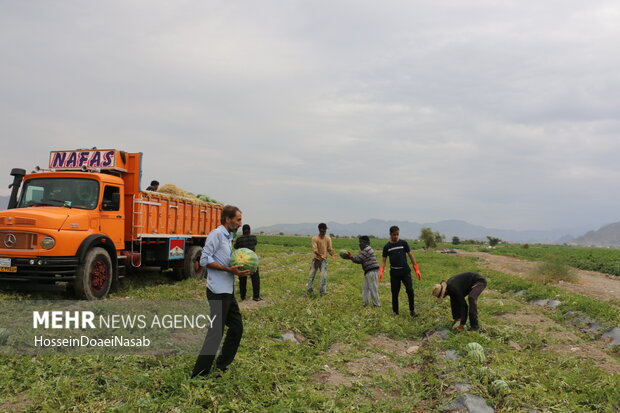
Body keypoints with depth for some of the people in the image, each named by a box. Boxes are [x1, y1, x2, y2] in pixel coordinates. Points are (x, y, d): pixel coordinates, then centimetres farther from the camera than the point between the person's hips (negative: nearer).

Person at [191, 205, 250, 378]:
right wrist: (228, 269, -22)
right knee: (216, 332, -4)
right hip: (218, 292, -9)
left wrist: (238, 270, 4)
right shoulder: (216, 234, -11)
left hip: (228, 291, 9)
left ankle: (221, 365, 26)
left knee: (237, 328, 14)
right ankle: (199, 373, 7)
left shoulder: (229, 237, 16)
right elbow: (205, 260, -17)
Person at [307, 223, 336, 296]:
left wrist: (332, 255, -22)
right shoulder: (315, 238, -11)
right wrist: (320, 255, -37)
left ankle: (323, 291, 5)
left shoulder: (328, 238, -2)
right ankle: (309, 289, 21)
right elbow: (314, 249, -19)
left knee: (324, 276, -4)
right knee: (312, 274, 6)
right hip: (316, 259, -1)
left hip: (324, 260, 1)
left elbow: (329, 249, -1)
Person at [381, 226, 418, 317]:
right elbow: (384, 260, 7)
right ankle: (395, 312, 18)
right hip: (394, 272, 1)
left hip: (405, 271, -1)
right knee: (395, 293, 5)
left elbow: (410, 255, 6)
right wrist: (381, 271, -11)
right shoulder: (387, 247, 4)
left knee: (410, 290, -14)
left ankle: (412, 310, 3)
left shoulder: (403, 243, 3)